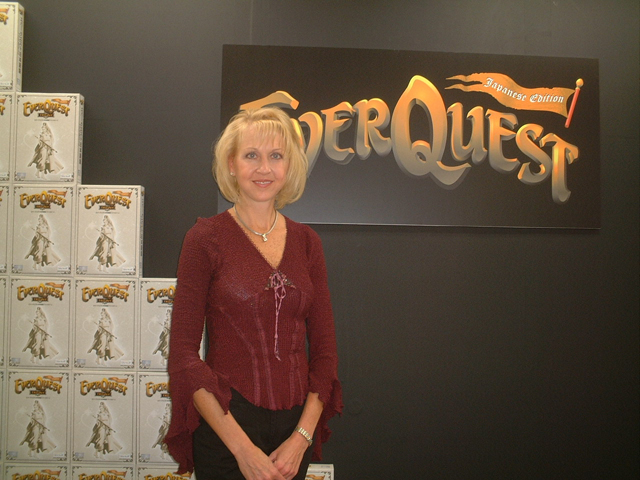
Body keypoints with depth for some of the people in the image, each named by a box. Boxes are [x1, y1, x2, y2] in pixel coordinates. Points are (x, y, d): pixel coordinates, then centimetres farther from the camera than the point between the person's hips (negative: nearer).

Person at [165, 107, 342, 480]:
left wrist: (302, 436, -5)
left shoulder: (307, 242, 3)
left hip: (295, 424, 4)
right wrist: (242, 446, -14)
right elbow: (183, 354, -10)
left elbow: (325, 348, 4)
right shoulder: (206, 238, -7)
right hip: (226, 425, -3)